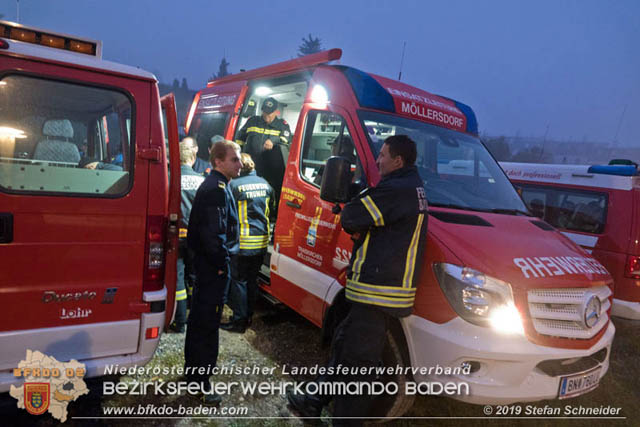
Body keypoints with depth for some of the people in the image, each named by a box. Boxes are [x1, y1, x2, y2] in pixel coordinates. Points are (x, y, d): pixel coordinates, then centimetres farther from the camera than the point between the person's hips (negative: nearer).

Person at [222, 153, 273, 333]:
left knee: (238, 280, 3)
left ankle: (239, 321, 7)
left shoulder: (234, 185, -12)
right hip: (262, 241, 6)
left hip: (243, 242, -6)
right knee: (252, 279, 16)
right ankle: (248, 315, 27)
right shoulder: (264, 184, 6)